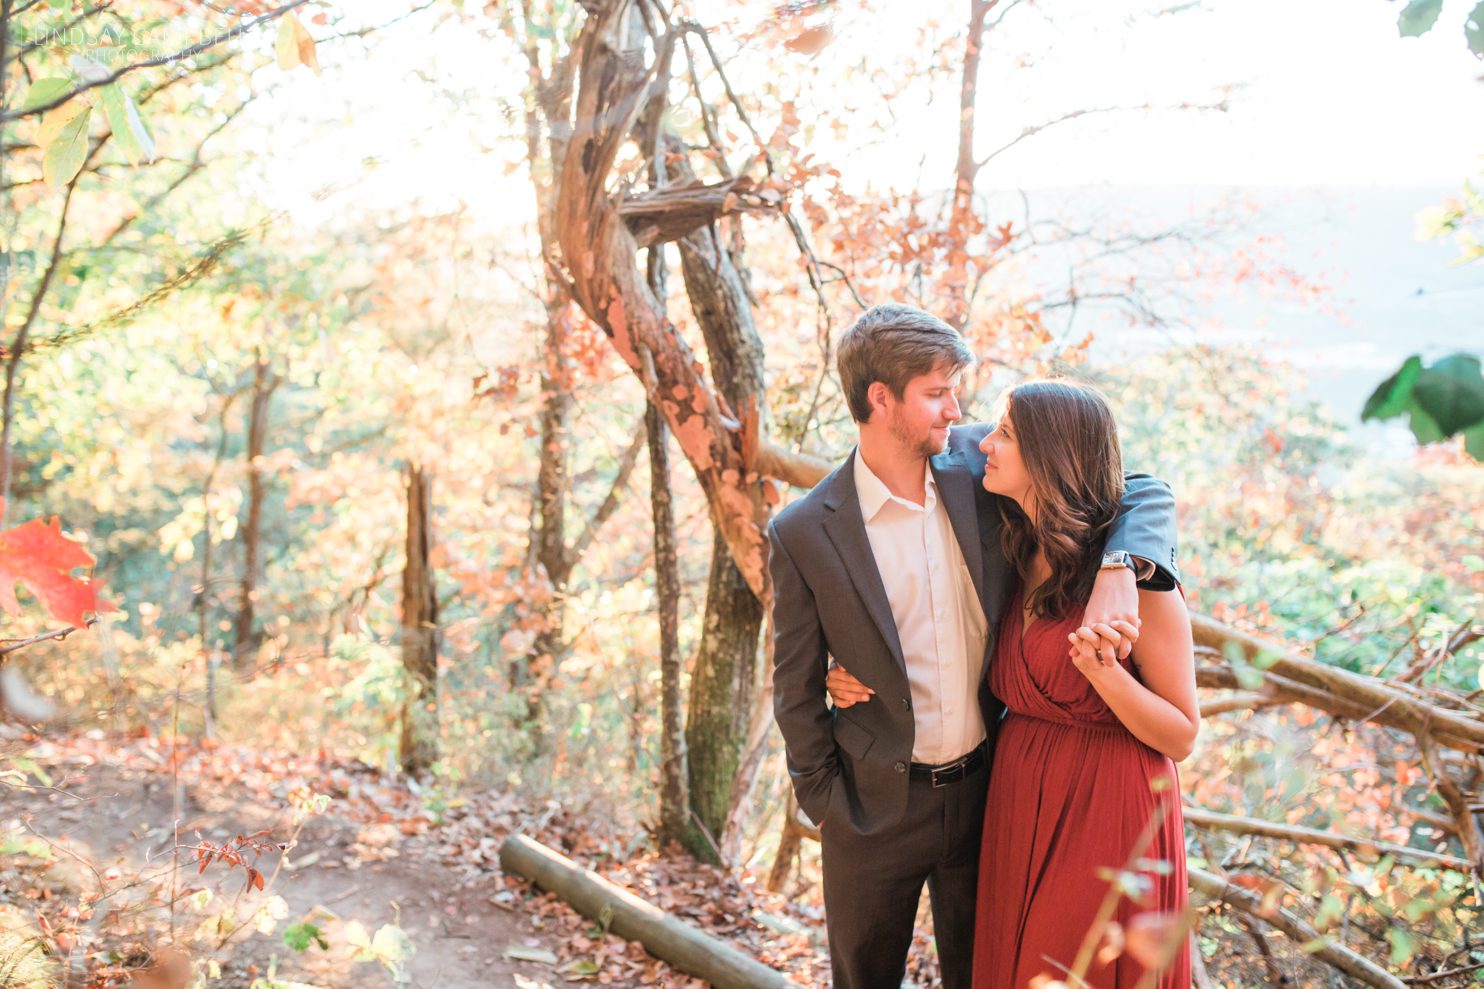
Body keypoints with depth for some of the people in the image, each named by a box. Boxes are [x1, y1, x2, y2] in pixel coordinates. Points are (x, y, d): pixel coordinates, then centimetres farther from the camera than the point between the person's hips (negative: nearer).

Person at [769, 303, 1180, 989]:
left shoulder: (977, 464, -7)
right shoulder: (803, 533, -14)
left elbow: (1143, 492, -6)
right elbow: (797, 688, -4)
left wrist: (1117, 573, -25)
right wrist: (825, 802, -1)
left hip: (985, 789, 3)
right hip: (876, 806, -2)